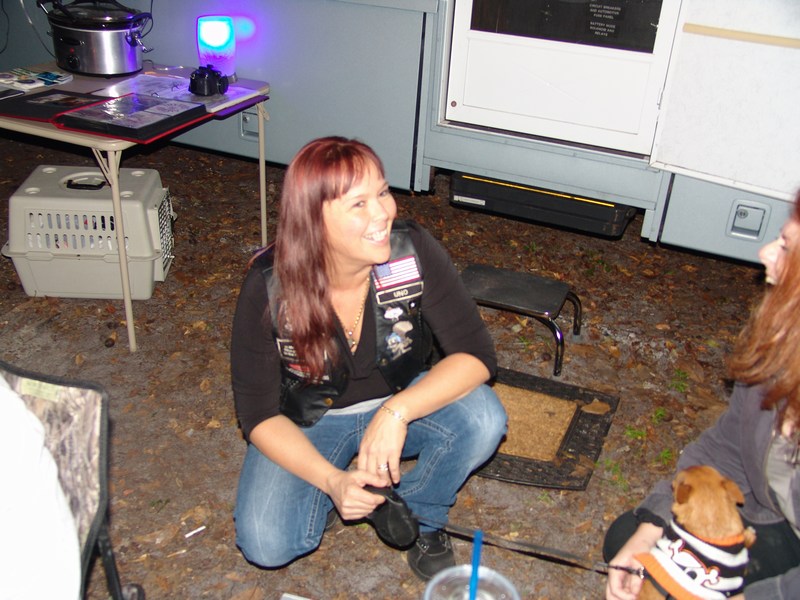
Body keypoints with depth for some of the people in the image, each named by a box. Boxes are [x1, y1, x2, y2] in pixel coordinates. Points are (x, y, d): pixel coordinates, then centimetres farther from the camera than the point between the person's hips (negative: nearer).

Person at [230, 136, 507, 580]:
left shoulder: (414, 252, -23)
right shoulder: (267, 289, -25)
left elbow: (476, 354, -22)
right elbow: (258, 414, -17)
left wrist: (398, 411, -37)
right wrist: (332, 481, -31)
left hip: (402, 399, 1)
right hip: (308, 421, -1)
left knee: (483, 418, -28)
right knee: (265, 544, -22)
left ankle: (420, 514, 1)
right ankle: (349, 480, 9)